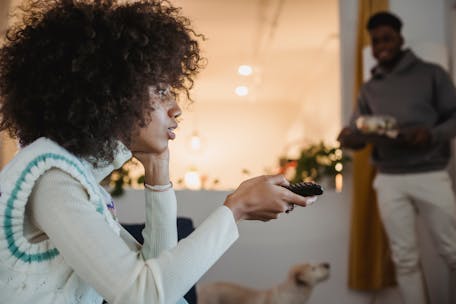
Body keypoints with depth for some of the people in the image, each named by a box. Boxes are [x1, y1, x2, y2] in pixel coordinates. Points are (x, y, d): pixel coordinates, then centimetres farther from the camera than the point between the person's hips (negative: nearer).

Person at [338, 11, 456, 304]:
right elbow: (358, 133, 10)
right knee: (405, 259, 7)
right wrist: (348, 137, -14)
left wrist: (431, 134, -21)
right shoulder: (369, 89, 13)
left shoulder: (432, 74, 3)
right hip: (390, 181, 3)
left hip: (431, 175, -2)